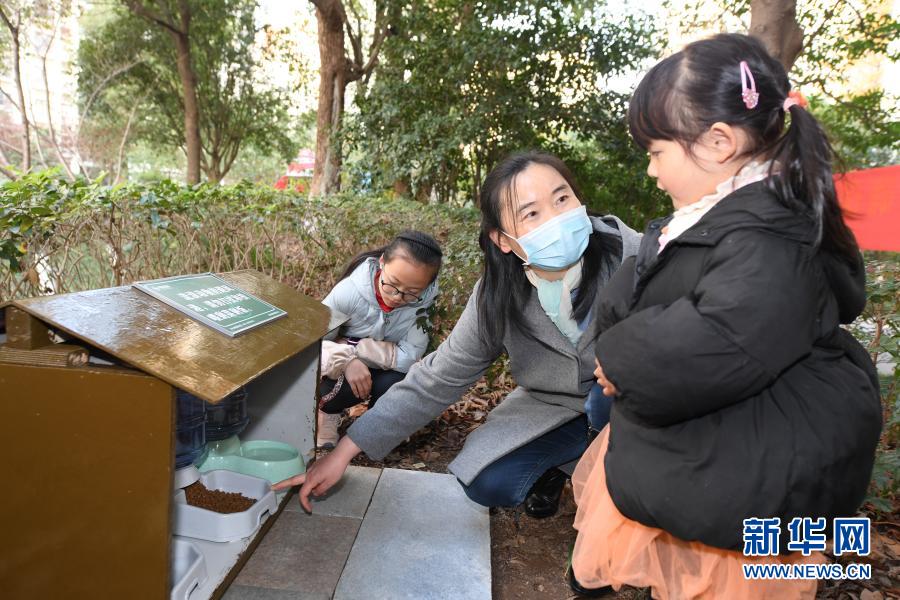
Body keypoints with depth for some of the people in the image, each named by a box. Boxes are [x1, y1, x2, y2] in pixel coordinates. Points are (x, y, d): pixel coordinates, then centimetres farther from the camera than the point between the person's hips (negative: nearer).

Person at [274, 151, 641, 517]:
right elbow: (435, 380, -15)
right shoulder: (496, 299, -21)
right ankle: (552, 464, 16)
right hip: (553, 406, 1)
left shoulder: (626, 251, -29)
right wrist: (344, 451, -17)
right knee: (487, 482, -18)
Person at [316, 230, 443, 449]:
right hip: (342, 371, -1)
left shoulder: (424, 301, -25)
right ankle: (326, 414, 1)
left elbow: (408, 357, -26)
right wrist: (346, 360, -39)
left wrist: (356, 348, -29)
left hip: (386, 371, 2)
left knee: (393, 384, -32)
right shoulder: (350, 290, -28)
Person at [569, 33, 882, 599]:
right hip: (682, 433, 9)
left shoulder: (766, 237, -27)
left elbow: (720, 345, -39)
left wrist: (623, 361, -24)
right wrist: (624, 352, -11)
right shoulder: (711, 217, 3)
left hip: (746, 474, -9)